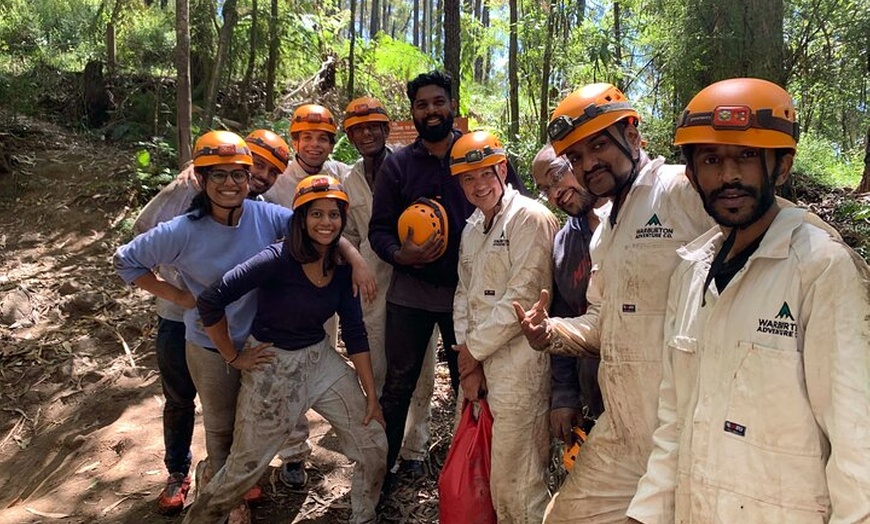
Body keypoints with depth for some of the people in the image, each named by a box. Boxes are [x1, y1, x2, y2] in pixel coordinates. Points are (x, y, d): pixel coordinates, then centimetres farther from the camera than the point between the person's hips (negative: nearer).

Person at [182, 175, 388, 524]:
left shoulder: (342, 267, -4)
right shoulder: (278, 259, -22)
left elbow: (355, 333, 1)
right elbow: (210, 302, -25)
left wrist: (371, 394, 1)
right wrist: (233, 358, -13)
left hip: (321, 360, 6)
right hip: (273, 367, -5)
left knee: (374, 446, 7)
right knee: (244, 468, 8)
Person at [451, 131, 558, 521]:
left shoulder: (531, 218, -10)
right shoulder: (471, 229, 16)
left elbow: (523, 297, -16)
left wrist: (474, 347, -8)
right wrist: (468, 359, 3)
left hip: (519, 368, -8)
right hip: (478, 363, 8)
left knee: (516, 485, 0)